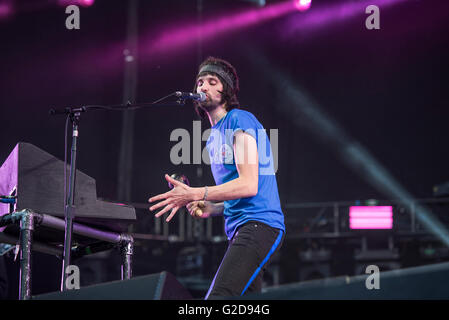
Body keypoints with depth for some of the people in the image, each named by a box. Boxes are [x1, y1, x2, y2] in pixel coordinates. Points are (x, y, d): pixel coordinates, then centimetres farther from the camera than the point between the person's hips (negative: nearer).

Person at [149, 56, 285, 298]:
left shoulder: (240, 120, -5)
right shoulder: (213, 137, 24)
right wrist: (210, 209, 10)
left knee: (218, 297, -25)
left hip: (259, 225, -10)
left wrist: (194, 195, -19)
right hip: (240, 228, 10)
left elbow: (249, 185, -16)